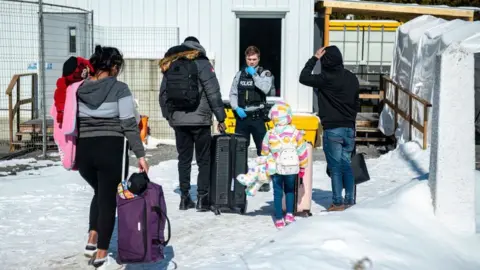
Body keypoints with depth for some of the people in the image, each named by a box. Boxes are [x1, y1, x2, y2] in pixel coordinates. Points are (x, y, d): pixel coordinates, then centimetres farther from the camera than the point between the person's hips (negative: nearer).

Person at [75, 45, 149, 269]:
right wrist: (140, 154, -5)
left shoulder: (80, 89, 7)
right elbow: (129, 125, -9)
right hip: (110, 149, -4)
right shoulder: (119, 89, -5)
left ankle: (92, 240, 17)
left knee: (100, 192, 27)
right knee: (108, 199, 6)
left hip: (83, 150, 5)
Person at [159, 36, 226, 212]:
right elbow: (213, 92, -8)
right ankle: (202, 198, 2)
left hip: (178, 120, 4)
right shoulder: (201, 63, -5)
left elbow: (163, 94, 12)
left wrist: (168, 115, 21)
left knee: (184, 159, 12)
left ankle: (185, 198, 13)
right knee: (203, 160, 5)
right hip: (199, 120, -4)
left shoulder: (169, 64, 10)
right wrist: (221, 118, -4)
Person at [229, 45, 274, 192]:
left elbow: (266, 89, -19)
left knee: (262, 149, 0)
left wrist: (254, 74, -15)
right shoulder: (240, 74, 11)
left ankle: (264, 181, 7)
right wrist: (237, 108, -6)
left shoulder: (265, 73, 0)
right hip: (241, 117, 3)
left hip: (257, 117, -3)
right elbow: (233, 94, 9)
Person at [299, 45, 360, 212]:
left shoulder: (327, 78, -15)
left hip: (332, 130, -6)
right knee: (346, 166, 12)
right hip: (349, 129, 6)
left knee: (335, 168, 0)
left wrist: (314, 58, 2)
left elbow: (303, 78, -5)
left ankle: (338, 202, 3)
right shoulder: (352, 78, 7)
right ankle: (350, 200, 14)